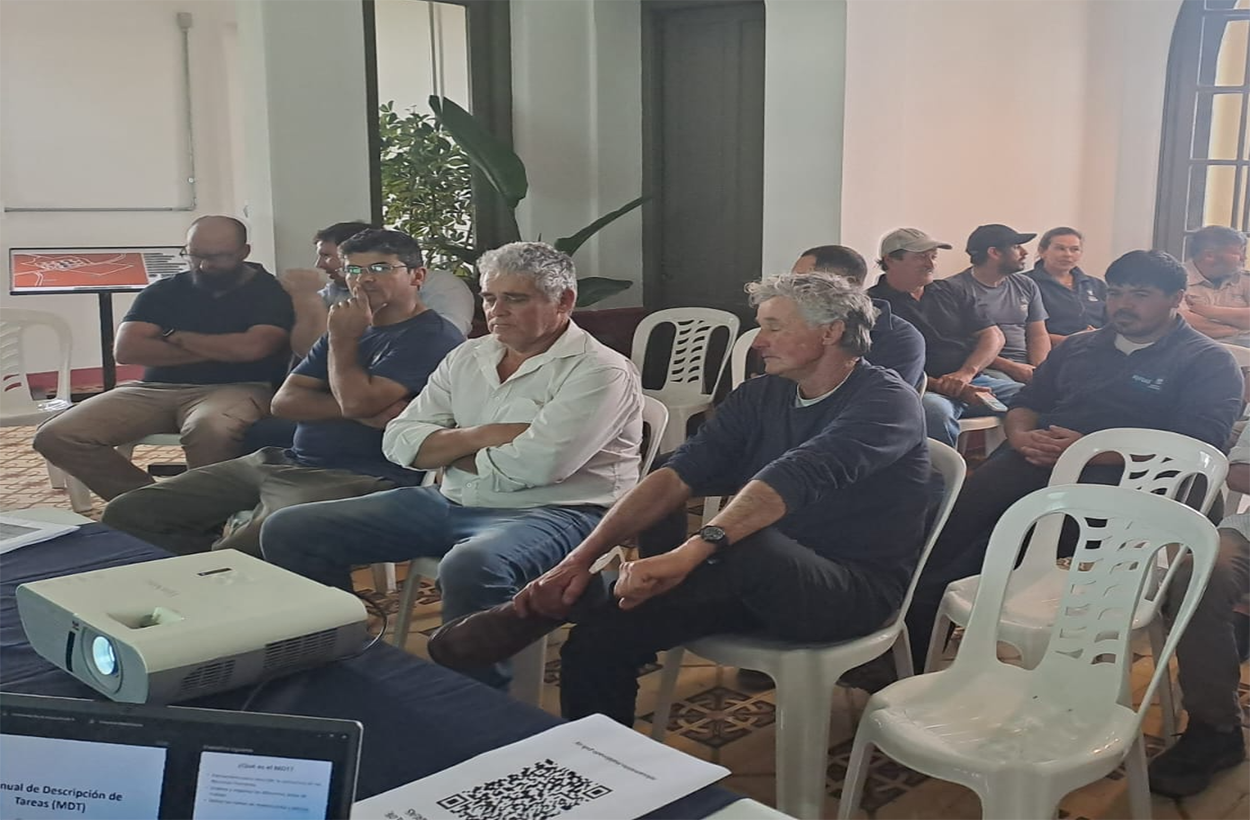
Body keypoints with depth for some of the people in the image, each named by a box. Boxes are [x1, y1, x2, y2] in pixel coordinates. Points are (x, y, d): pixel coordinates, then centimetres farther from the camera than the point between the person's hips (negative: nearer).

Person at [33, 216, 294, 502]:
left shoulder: (269, 292, 3)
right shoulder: (164, 291, 14)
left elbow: (251, 348, -15)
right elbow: (126, 349, 0)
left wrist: (176, 337, 1)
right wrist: (221, 350, -5)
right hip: (155, 389, 5)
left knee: (210, 430, -42)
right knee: (56, 436, -14)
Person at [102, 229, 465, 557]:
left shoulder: (433, 337, -6)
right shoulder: (352, 329, 21)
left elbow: (357, 400, -18)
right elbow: (284, 401, 10)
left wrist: (342, 340, -1)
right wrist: (364, 413, -7)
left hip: (353, 479, -9)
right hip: (288, 462, 9)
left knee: (235, 556, -35)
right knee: (126, 513, 3)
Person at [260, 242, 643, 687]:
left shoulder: (599, 371, -8)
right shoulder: (467, 357, 14)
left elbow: (533, 465, -21)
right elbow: (400, 441, 8)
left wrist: (452, 450, -4)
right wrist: (480, 437, -9)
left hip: (549, 513, -7)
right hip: (450, 504, 7)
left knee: (471, 567, -42)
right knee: (288, 531, -1)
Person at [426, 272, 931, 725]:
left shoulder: (885, 400, -13)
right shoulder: (759, 396, 7)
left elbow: (793, 478, -32)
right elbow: (676, 477, -5)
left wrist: (690, 553, -47)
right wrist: (581, 557, -19)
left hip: (855, 590, -6)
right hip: (760, 580, 6)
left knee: (745, 544, -39)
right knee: (597, 641, -17)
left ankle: (550, 609, -24)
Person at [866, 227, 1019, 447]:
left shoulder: (949, 292, 22)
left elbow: (993, 335, 15)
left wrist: (967, 372, -6)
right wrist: (941, 386, -19)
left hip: (973, 381, 6)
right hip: (923, 389, -6)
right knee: (934, 411, -40)